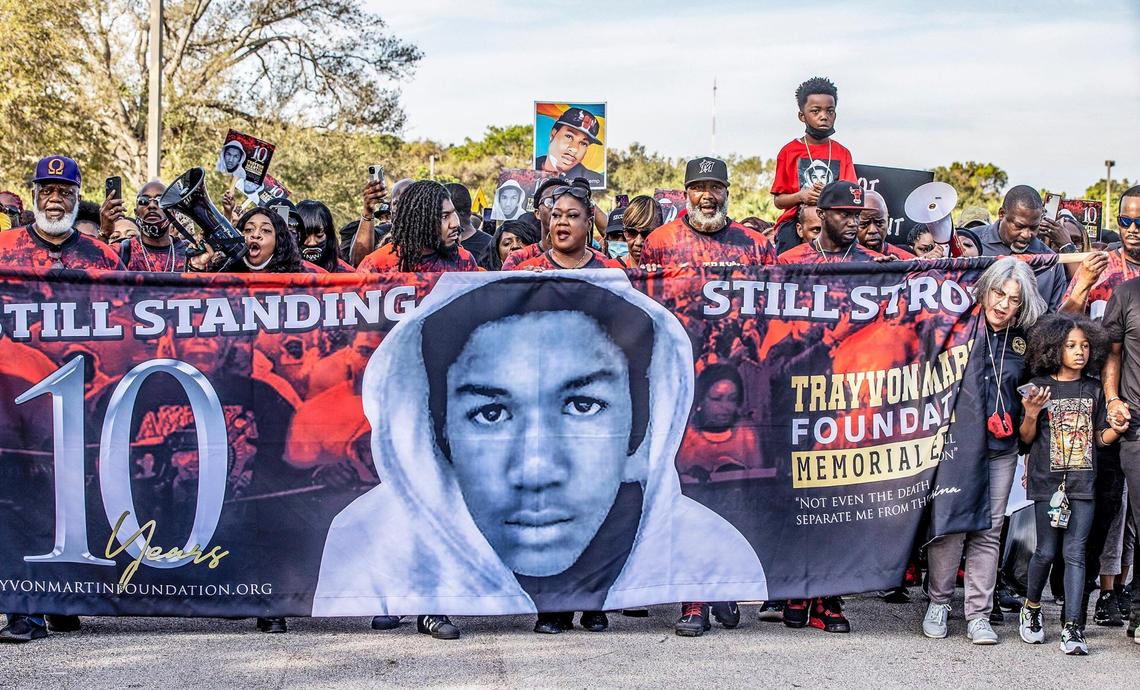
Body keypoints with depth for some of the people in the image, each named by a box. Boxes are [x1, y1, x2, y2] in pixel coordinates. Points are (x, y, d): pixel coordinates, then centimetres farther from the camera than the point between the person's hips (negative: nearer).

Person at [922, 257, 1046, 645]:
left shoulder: (1026, 339, 7)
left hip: (1001, 449, 3)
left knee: (988, 532, 4)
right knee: (950, 525, -2)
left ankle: (978, 616, 9)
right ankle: (939, 604, 14)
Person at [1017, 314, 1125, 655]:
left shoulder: (1093, 390, 8)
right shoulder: (1040, 386, -1)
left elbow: (1099, 438, 12)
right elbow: (1026, 438, 1)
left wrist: (1115, 430, -8)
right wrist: (1031, 414, -17)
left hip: (1082, 482, 2)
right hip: (1047, 481, -2)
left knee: (1075, 553, -3)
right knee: (1047, 551, 2)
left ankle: (1072, 627, -4)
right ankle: (1031, 607, 26)